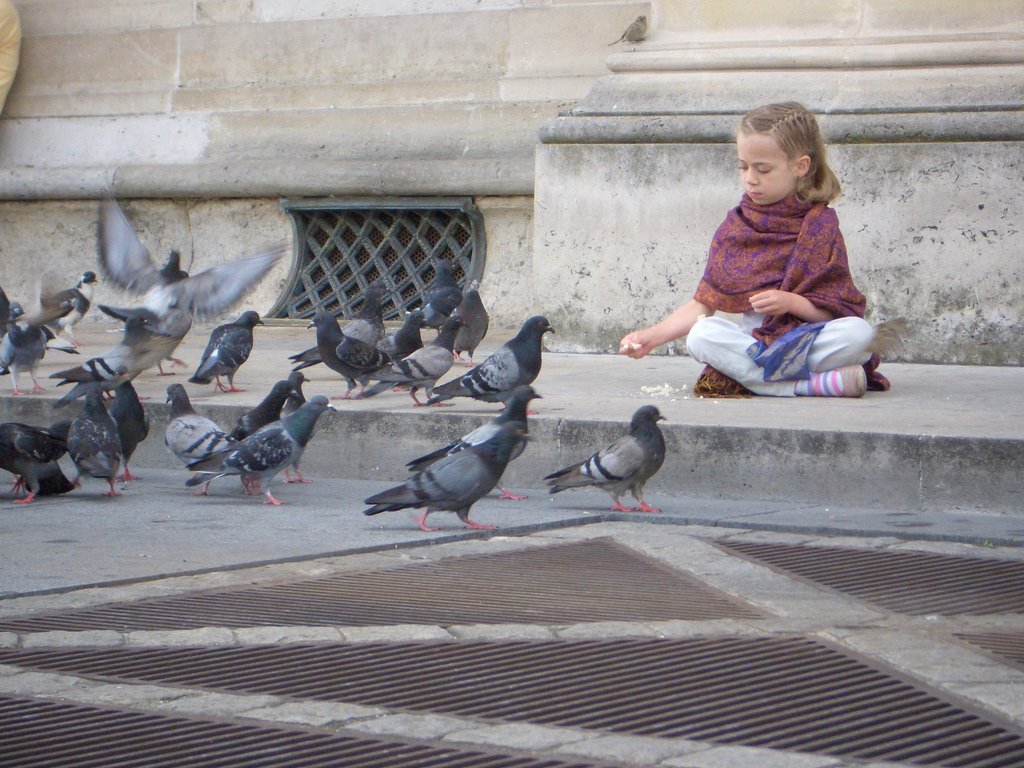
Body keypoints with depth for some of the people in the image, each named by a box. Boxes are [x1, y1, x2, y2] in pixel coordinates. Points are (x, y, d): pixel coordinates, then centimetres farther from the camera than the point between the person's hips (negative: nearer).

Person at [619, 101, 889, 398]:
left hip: (807, 338, -2)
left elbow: (835, 310, -3)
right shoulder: (734, 227, 9)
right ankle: (813, 383, -35)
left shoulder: (820, 224, 2)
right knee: (701, 335, -30)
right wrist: (653, 336, -1)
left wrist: (791, 302, -21)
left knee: (859, 332, -31)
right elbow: (704, 304, 9)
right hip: (751, 340, 2)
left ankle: (747, 376, -28)